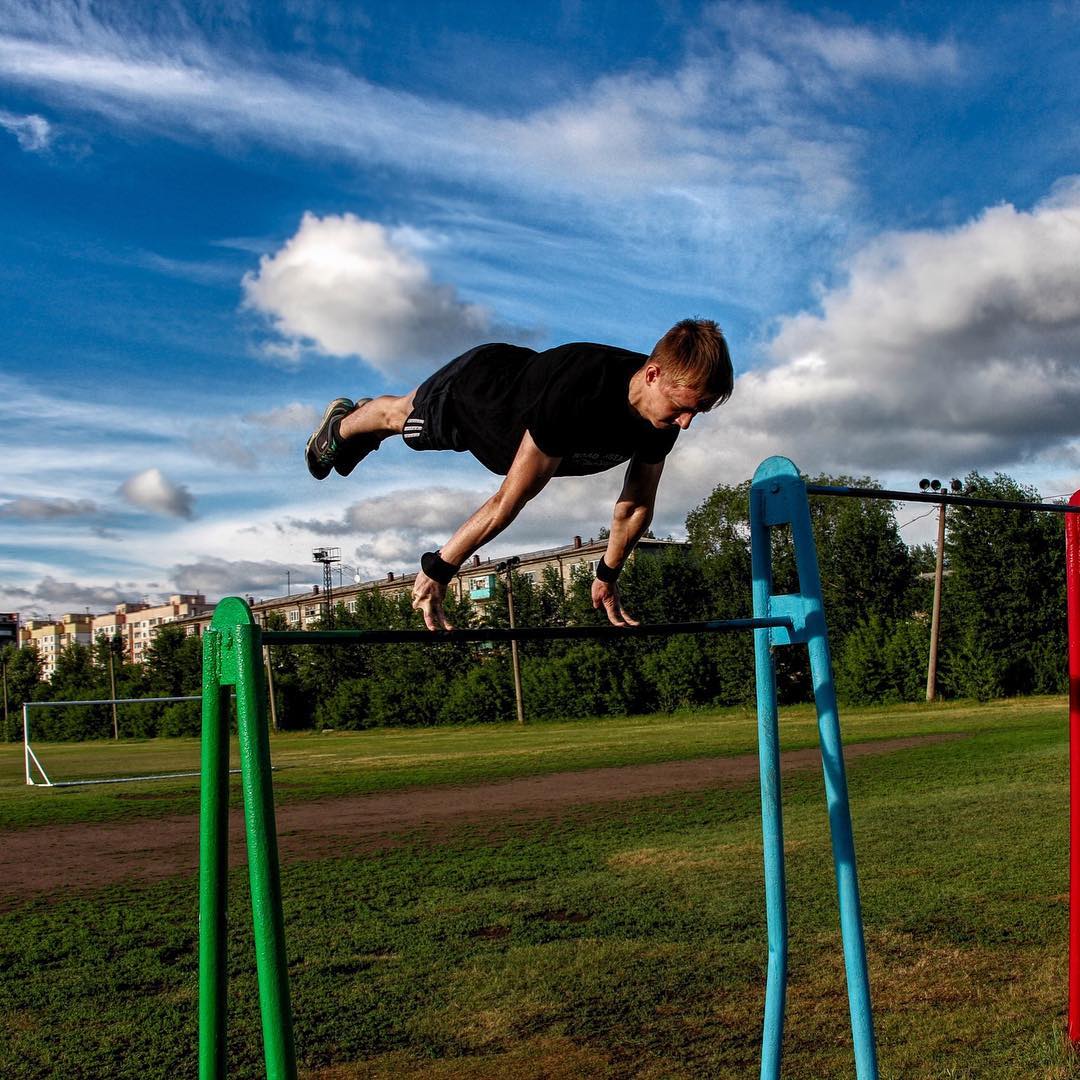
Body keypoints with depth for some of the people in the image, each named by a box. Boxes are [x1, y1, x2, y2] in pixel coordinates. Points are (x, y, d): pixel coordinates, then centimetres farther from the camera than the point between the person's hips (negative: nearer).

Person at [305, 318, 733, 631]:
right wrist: (437, 571, -39)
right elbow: (510, 499, -47)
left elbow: (636, 505, -15)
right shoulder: (577, 395, -51)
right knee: (399, 414, 29)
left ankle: (357, 424, 67)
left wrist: (608, 578, -6)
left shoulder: (665, 414, -30)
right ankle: (341, 425, 62)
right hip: (471, 384, -5)